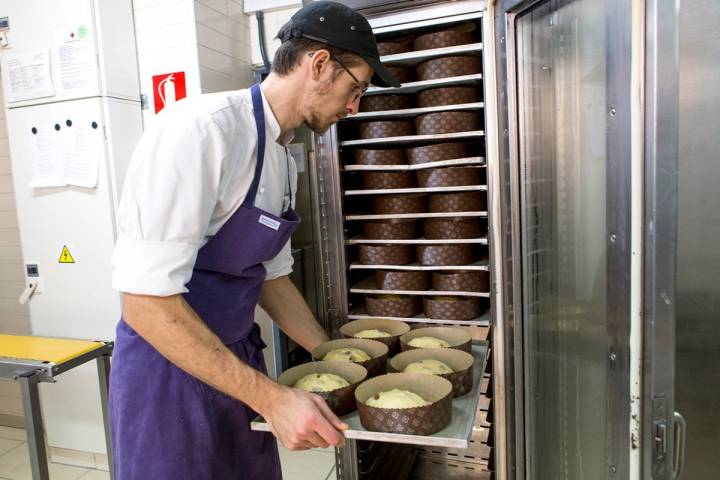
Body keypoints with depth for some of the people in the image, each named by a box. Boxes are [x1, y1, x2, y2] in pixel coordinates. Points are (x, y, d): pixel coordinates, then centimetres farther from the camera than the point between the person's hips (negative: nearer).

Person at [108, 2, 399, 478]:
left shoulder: (283, 159, 4)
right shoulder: (200, 129, -22)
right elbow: (147, 302, -25)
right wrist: (272, 398, -24)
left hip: (237, 362, 8)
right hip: (167, 368, -7)